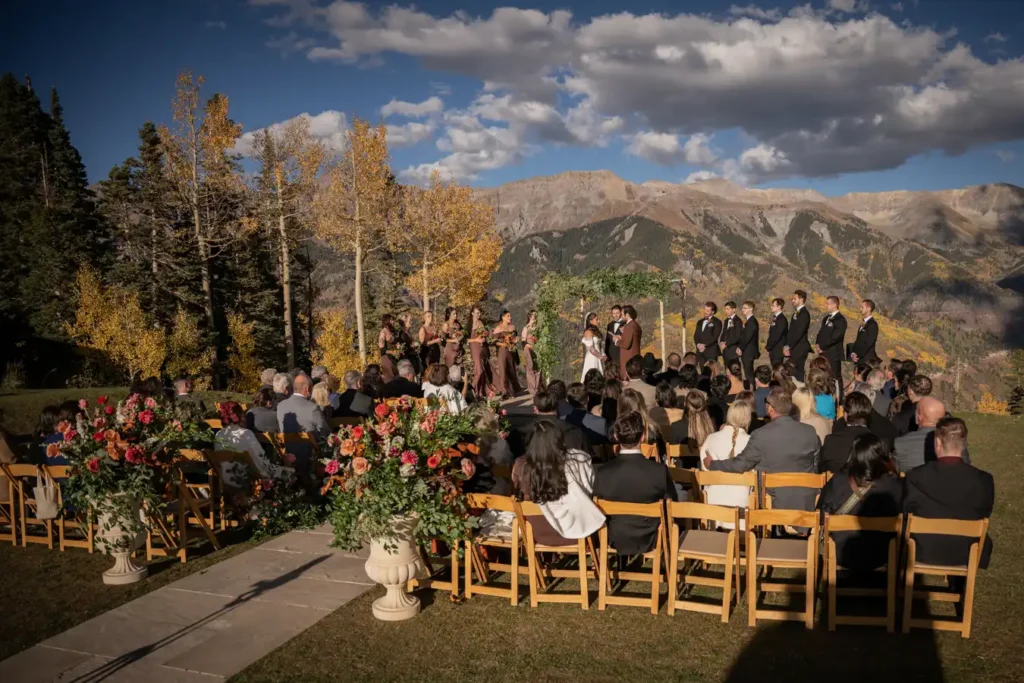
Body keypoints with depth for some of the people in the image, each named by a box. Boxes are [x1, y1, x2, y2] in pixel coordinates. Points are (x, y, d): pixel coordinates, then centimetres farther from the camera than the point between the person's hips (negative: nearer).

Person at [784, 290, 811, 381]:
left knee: (798, 374, -7)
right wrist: (787, 346, 7)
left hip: (799, 349, -8)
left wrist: (789, 346, -15)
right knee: (793, 374, 7)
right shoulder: (796, 313, 17)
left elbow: (799, 332, -18)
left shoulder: (804, 314, -12)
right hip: (793, 350, 8)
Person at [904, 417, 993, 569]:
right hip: (964, 554, 1)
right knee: (985, 541, 33)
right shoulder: (983, 480, -17)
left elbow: (905, 511, -4)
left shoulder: (915, 477, -19)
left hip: (922, 552, -1)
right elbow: (984, 515, 0)